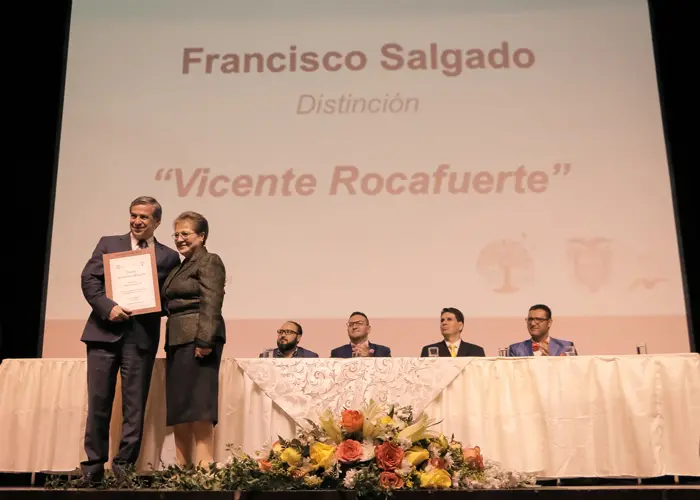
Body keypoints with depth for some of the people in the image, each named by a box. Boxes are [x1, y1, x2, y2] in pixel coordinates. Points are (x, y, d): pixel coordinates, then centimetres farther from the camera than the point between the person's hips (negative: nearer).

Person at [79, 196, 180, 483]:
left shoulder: (168, 257, 12)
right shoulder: (108, 243, 13)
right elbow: (89, 279, 3)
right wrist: (108, 307, -12)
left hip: (141, 335, 0)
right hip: (104, 330, 0)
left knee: (134, 405, 2)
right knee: (98, 401, 2)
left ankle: (124, 466, 11)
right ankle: (93, 465, 13)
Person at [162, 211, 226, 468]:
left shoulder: (209, 262, -4)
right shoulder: (181, 267, 22)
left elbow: (211, 304, -15)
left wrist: (204, 341, -23)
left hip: (198, 339, -9)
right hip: (178, 341, 9)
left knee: (198, 404, -10)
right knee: (178, 406, 9)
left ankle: (204, 466, -9)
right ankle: (182, 467, 15)